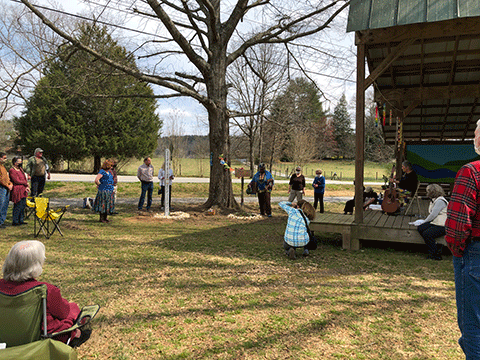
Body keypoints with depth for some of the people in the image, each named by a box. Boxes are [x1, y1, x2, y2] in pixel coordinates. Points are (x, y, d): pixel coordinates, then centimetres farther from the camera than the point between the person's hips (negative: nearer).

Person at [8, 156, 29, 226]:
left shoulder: (21, 169, 17)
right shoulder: (12, 170, -10)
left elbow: (25, 178, 15)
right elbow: (16, 181, -16)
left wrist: (27, 187, 0)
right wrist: (26, 183, -4)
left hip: (23, 191, 9)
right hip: (17, 191, -8)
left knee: (23, 205, 11)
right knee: (18, 206, -6)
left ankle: (21, 220, 19)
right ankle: (15, 221, 3)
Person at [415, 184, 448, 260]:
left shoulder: (440, 201, -14)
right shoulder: (435, 200, 19)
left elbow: (433, 215, -18)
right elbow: (432, 214, 23)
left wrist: (424, 222, -6)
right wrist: (424, 222, 11)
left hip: (442, 225, -10)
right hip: (435, 223, 10)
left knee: (427, 234, -26)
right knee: (420, 228, -8)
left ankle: (436, 254, -11)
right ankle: (436, 246, -6)